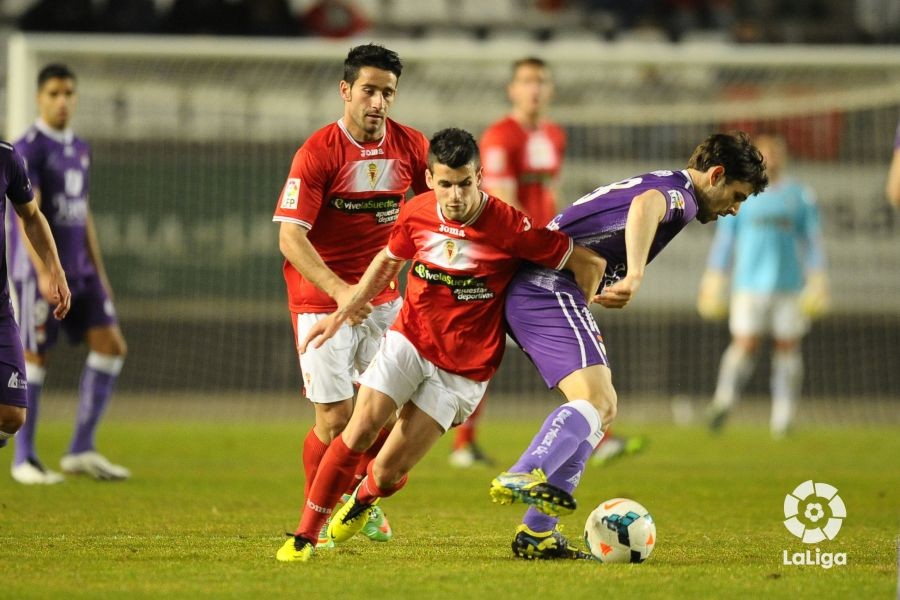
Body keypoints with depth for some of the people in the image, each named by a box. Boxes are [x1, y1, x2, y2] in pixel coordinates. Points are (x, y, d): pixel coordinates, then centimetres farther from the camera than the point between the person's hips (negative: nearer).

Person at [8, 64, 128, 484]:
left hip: (79, 271, 7)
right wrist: (44, 273, -24)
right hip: (39, 271, -7)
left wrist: (98, 273, 19)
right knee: (35, 358, -3)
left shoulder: (80, 150, 16)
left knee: (111, 345, -2)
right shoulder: (29, 149, -8)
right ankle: (24, 458, 8)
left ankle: (81, 450, 3)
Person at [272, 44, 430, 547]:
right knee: (336, 417, -7)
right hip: (321, 297, -4)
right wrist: (339, 290, -33)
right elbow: (290, 237, -21)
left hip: (383, 294, 4)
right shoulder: (318, 152, -16)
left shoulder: (411, 146, -2)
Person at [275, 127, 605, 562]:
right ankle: (304, 536, -3)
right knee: (361, 428, -17)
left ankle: (363, 500, 32)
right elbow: (388, 261, 17)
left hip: (464, 369, -3)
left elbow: (589, 264, -12)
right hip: (408, 341, 3)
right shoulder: (417, 214, -5)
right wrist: (341, 314, 15)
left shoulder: (508, 226, -20)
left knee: (388, 472, -6)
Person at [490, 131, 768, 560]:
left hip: (531, 292, 10)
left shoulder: (660, 185, 26)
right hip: (549, 289, -10)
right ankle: (522, 478, -41)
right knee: (594, 400, -22)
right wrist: (634, 275, -44)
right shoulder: (679, 194, -7)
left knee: (604, 407, 12)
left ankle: (536, 534, 5)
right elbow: (645, 205, -32)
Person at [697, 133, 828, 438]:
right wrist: (713, 283, 7)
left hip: (789, 286, 1)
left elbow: (813, 242, 9)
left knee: (788, 348, -2)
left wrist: (817, 282, 1)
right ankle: (723, 401, -4)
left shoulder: (801, 196, 9)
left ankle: (782, 419, 0)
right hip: (749, 284, -1)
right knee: (745, 344, -12)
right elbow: (723, 241, 11)